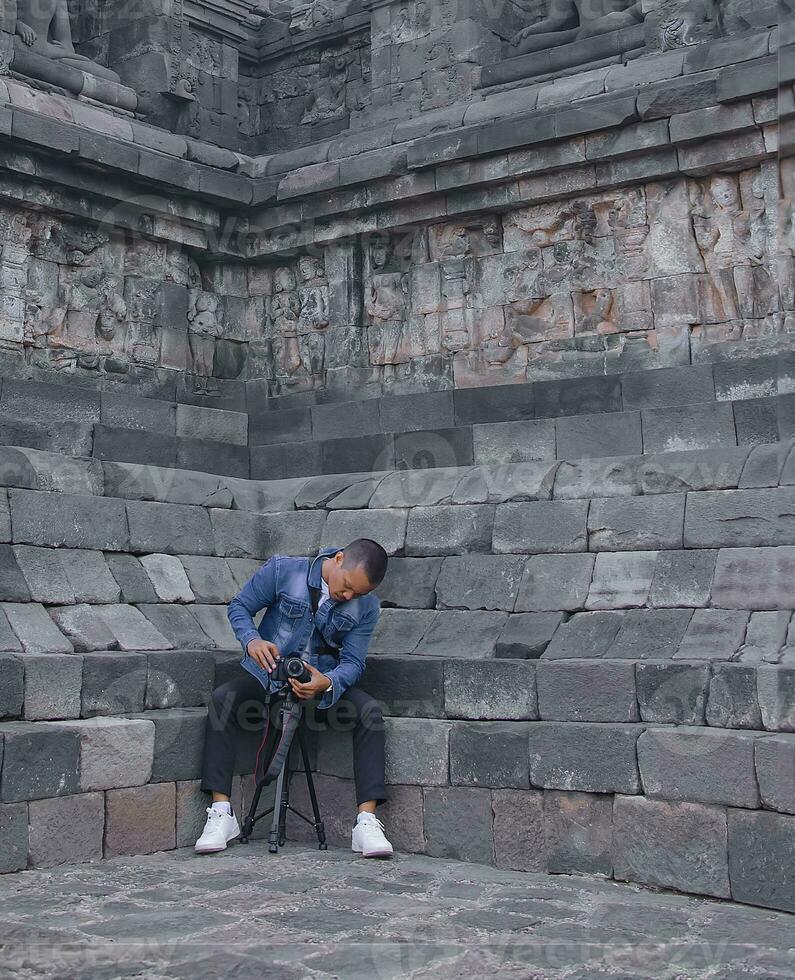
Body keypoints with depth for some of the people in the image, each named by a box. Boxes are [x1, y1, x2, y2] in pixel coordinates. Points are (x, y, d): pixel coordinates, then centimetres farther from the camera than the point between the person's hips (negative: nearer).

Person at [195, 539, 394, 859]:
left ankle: (366, 821, -28)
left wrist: (326, 683, -34)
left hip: (324, 680, 1)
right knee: (222, 698, -30)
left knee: (370, 711, -26)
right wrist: (251, 640, -27)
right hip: (266, 674, -1)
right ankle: (221, 814, -28)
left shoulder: (367, 607, -9)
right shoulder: (282, 570, -14)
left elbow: (353, 662, -11)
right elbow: (239, 606, -5)